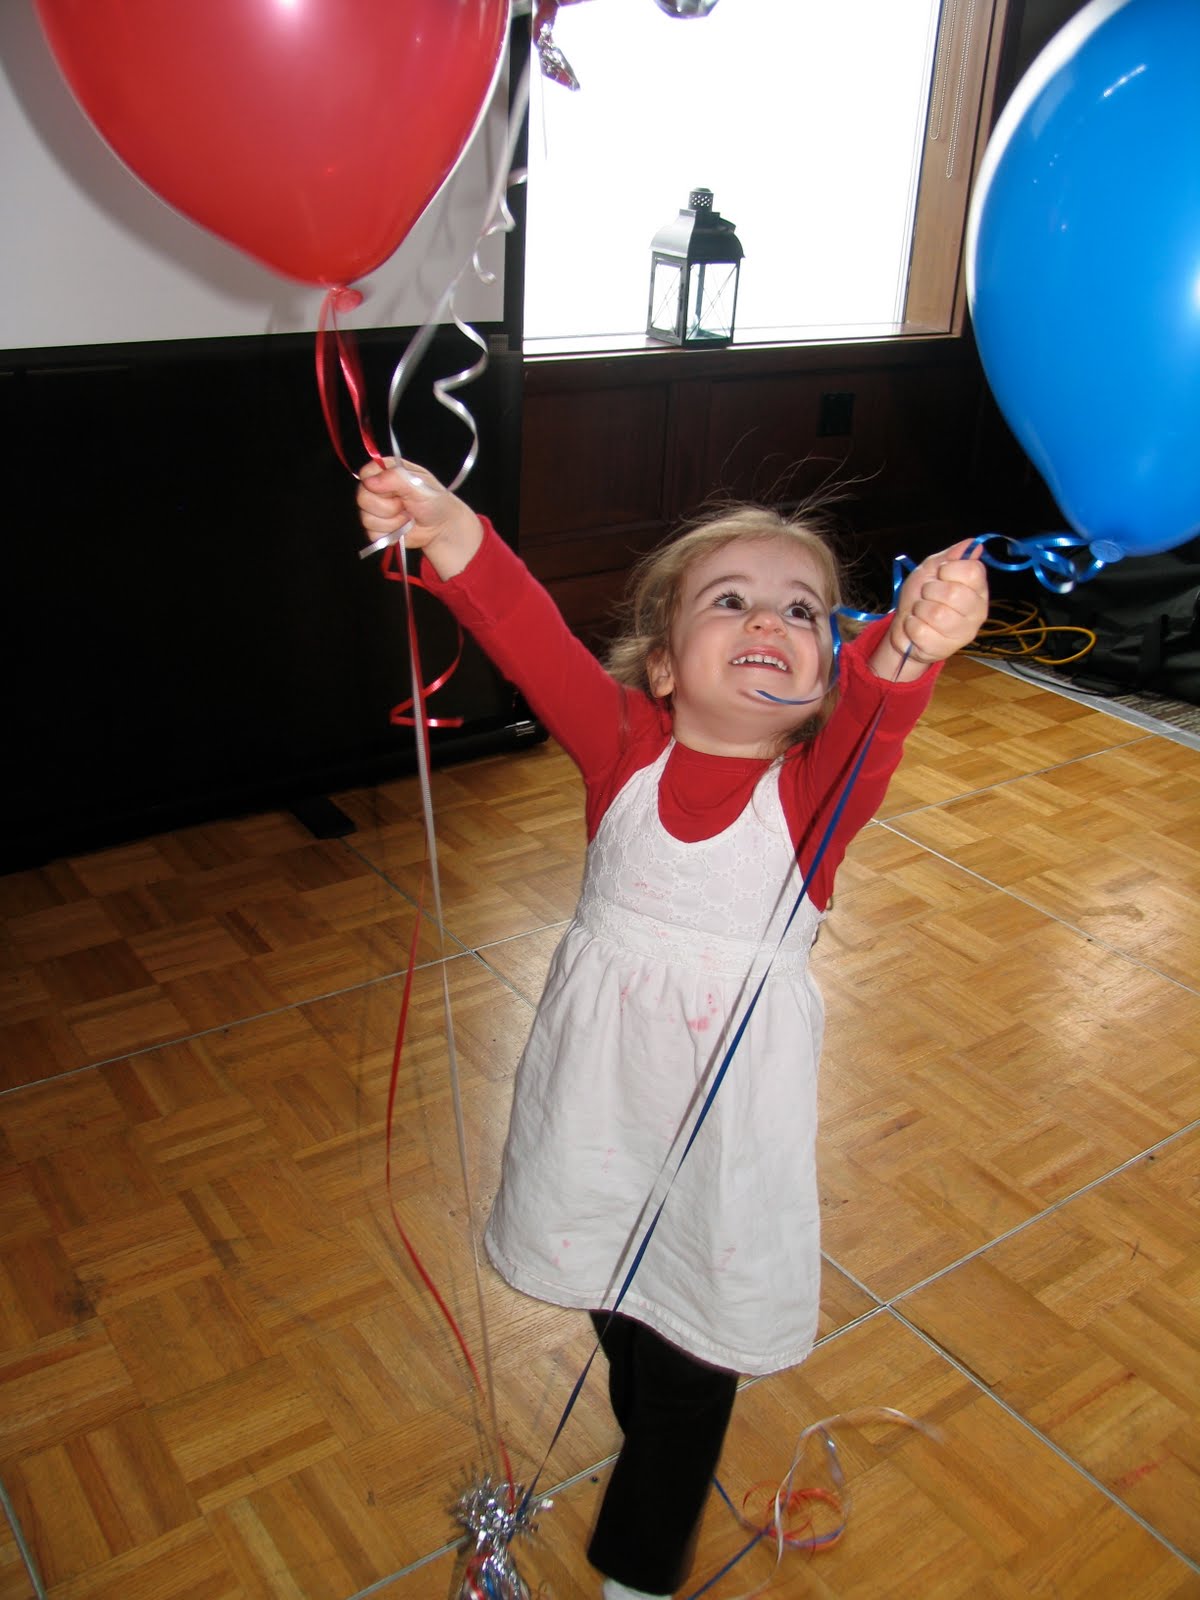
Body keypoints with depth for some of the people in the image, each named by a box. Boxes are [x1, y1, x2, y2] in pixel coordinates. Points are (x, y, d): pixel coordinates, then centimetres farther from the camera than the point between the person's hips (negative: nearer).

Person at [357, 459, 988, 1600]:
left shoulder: (819, 780, -15)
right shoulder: (624, 744, -11)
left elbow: (872, 707, -38)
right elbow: (534, 644, -27)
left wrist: (909, 647, -61)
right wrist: (452, 538, -45)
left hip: (731, 1100, -2)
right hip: (601, 1077, 2)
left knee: (696, 1351, 14)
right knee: (617, 1297, 26)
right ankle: (652, 1439, 60)